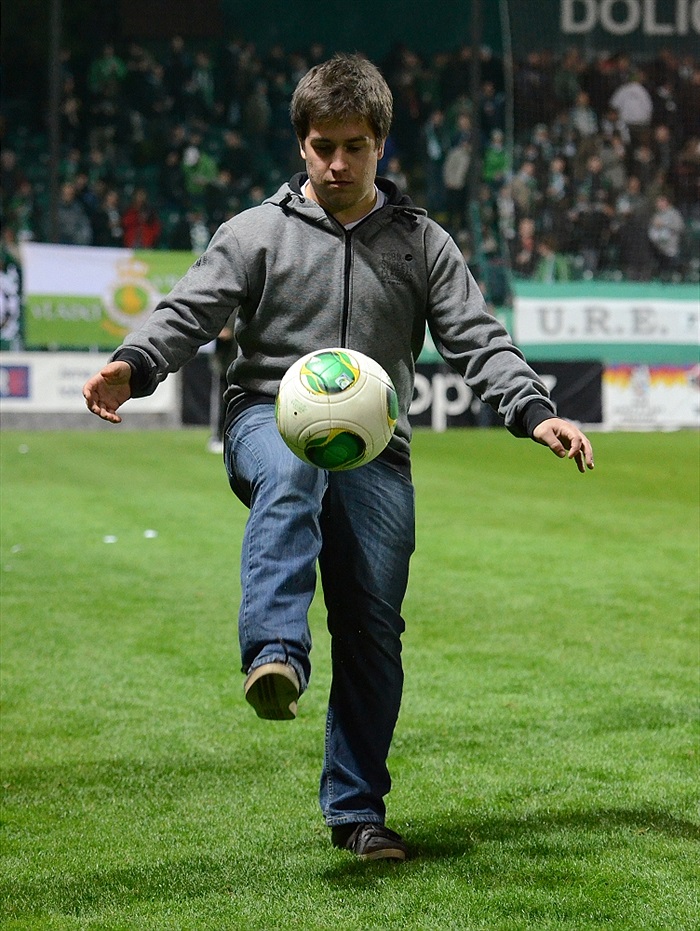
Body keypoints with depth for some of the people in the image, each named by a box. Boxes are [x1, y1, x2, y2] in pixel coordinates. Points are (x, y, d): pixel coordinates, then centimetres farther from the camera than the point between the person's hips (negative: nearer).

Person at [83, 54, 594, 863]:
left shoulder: (422, 244, 12)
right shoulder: (258, 232, 7)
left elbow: (477, 340, 4)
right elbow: (189, 311, -2)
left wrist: (534, 413, -13)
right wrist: (131, 367, -23)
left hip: (375, 454, 2)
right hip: (268, 421, -2)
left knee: (373, 630, -2)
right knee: (291, 473, -40)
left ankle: (356, 810, 11)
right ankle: (275, 655, -56)